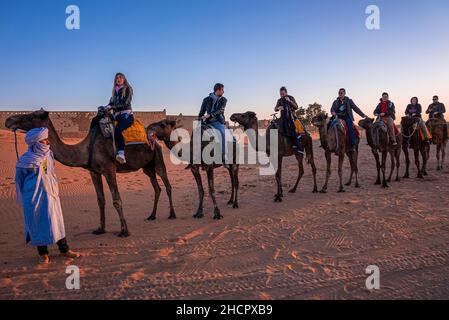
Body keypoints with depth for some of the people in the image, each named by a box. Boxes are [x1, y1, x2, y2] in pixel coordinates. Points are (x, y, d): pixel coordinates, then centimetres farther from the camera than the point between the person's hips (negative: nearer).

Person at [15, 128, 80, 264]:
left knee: (56, 220, 9)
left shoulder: (48, 154, 2)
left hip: (50, 194, 4)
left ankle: (64, 249, 20)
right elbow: (19, 179, -1)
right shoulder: (26, 160, -12)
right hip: (34, 197, -4)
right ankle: (43, 253, 18)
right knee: (38, 223, 5)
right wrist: (24, 198, 5)